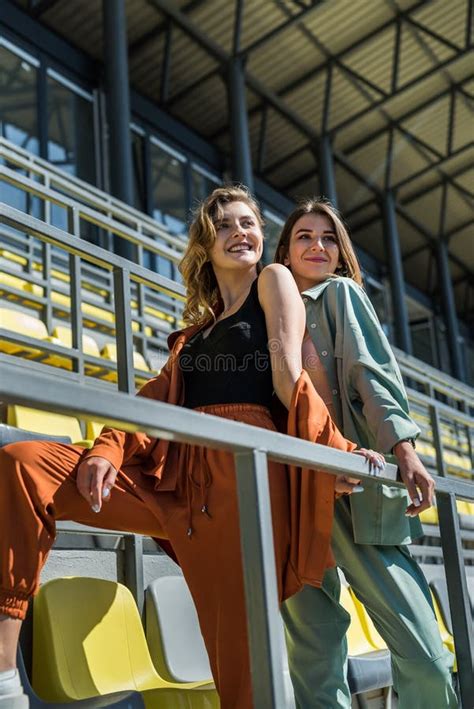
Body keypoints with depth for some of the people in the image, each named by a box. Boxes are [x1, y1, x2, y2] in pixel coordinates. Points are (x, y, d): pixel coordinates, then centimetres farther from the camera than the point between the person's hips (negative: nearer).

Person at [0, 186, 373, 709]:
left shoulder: (273, 279, 13)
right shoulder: (199, 325, 28)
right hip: (175, 475, 6)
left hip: (243, 468, -6)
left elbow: (288, 375, 2)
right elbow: (159, 393, 15)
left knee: (240, 654, -8)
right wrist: (108, 450, -2)